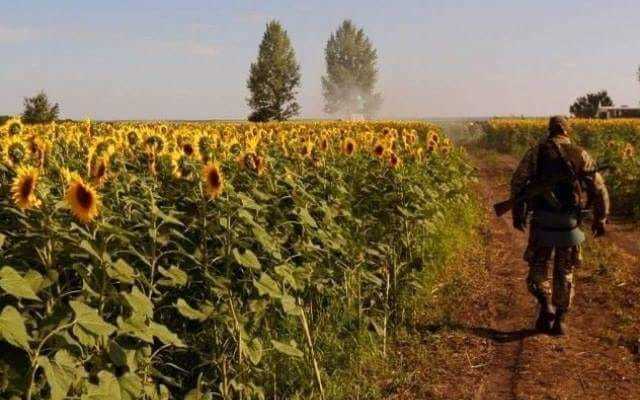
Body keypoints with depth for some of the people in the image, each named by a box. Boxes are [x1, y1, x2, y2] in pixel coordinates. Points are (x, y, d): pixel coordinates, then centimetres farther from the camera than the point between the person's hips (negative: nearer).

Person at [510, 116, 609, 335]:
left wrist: (517, 213, 4)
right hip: (569, 223, 1)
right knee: (564, 271, 15)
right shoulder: (581, 154, 5)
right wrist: (600, 219, 11)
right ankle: (559, 320, 15)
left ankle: (546, 306, -6)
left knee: (538, 264, 15)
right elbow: (599, 189, 1)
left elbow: (518, 182, -7)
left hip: (542, 220, -1)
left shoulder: (537, 151, 2)